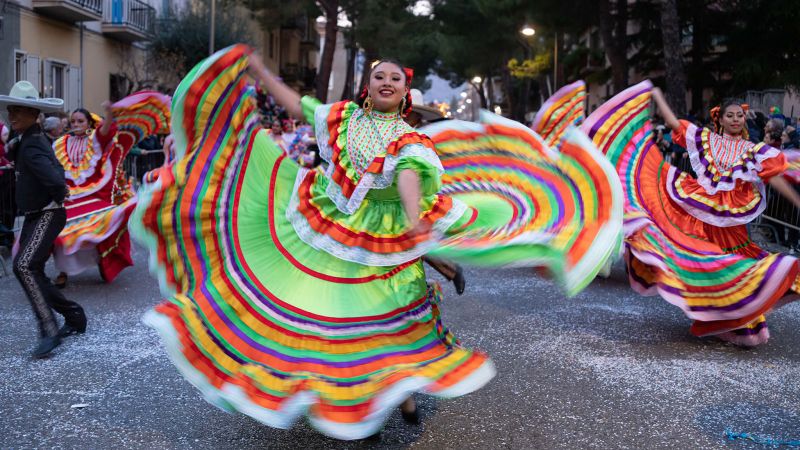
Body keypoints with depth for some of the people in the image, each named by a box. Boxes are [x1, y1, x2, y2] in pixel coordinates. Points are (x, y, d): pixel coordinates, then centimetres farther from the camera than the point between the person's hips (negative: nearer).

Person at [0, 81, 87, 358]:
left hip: (48, 215, -11)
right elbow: (57, 171, 25)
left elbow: (56, 180, -33)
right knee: (31, 271, 11)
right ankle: (74, 317, 23)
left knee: (24, 266, -24)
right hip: (34, 216, 11)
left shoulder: (31, 146, -19)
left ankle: (49, 330, -23)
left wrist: (57, 198, -14)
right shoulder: (30, 140, 12)